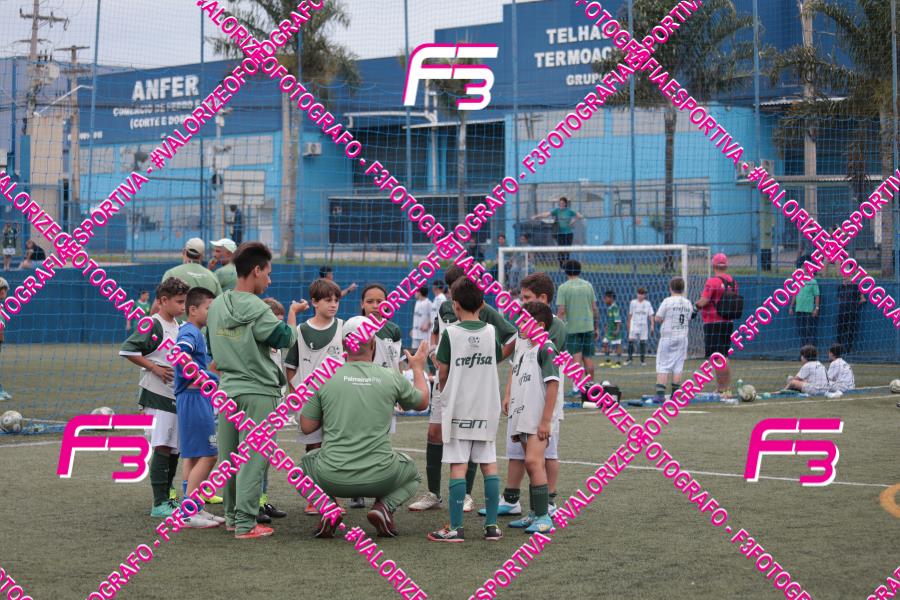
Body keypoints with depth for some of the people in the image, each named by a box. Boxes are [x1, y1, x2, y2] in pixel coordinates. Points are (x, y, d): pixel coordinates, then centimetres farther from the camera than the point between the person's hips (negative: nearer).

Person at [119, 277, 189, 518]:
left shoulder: (178, 326, 16)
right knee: (162, 448, -12)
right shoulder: (153, 325, -11)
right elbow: (126, 350, -18)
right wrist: (154, 368, -18)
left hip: (176, 396, 8)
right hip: (157, 396, -8)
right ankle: (159, 504, -11)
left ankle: (167, 499, 20)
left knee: (175, 449, 11)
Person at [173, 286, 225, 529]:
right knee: (207, 456, -10)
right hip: (194, 398, -10)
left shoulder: (195, 332, 18)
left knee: (194, 457, 14)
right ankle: (188, 512, -8)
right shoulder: (190, 332, -13)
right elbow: (181, 351, -33)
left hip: (199, 397, 10)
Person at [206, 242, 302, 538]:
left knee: (229, 457, 13)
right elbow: (286, 338, -8)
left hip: (227, 389, 7)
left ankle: (232, 516, 21)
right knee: (252, 459, -4)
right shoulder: (256, 309, -15)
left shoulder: (216, 306, 7)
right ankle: (245, 523, -4)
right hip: (257, 392, -7)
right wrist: (292, 313, 7)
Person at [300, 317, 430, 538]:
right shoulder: (392, 378, -2)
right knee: (412, 474, 33)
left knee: (306, 462, 35)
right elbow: (422, 402, 19)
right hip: (379, 479, 0)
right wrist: (418, 368, 37)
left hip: (333, 479, 0)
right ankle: (385, 506, 2)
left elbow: (306, 427, 4)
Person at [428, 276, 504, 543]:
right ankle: (492, 525, 8)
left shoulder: (450, 333, -8)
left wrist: (443, 390, 18)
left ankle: (456, 527, -3)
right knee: (489, 465, 8)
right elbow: (496, 364, 10)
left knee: (458, 466, -3)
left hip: (457, 409, -3)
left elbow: (442, 374, -2)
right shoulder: (491, 332, 1)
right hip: (487, 408, 3)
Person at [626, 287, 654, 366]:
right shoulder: (633, 302, 4)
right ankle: (629, 358, 2)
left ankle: (643, 360, 11)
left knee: (643, 342, 2)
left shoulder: (648, 303, 2)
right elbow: (630, 315, 11)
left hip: (643, 326, 0)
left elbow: (651, 315, 0)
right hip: (634, 325, 0)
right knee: (631, 341, -8)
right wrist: (628, 326, 13)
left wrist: (652, 325, -9)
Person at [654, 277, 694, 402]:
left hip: (667, 337, -4)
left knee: (662, 366, -2)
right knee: (678, 366, 9)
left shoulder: (667, 301, -10)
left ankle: (660, 394, -12)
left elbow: (657, 319, -9)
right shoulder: (688, 303, 4)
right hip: (682, 338, 4)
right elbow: (688, 321, 11)